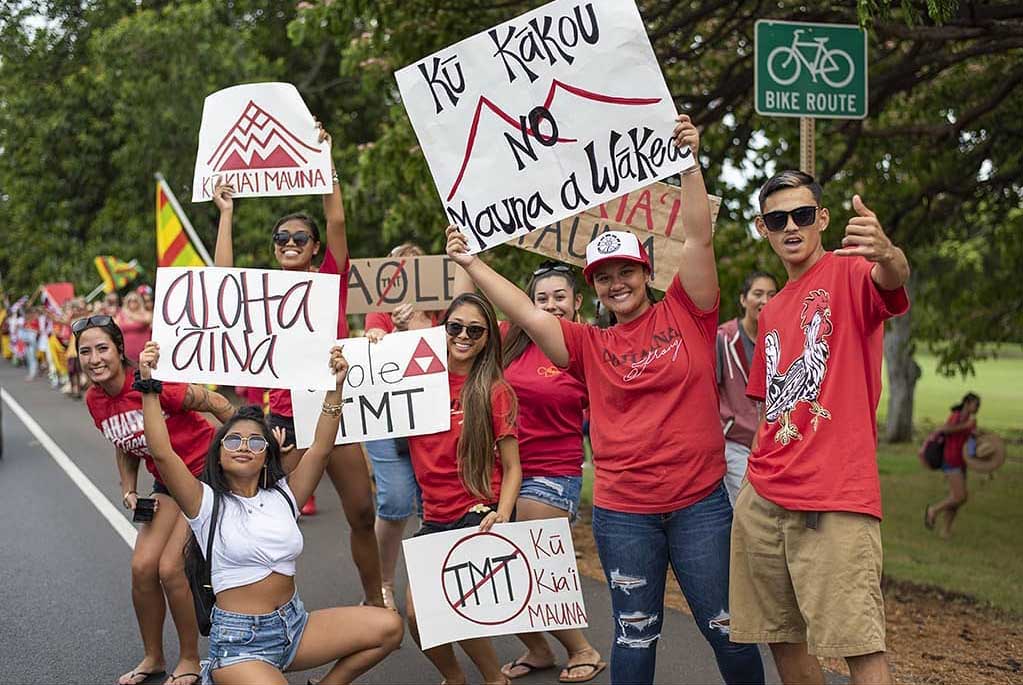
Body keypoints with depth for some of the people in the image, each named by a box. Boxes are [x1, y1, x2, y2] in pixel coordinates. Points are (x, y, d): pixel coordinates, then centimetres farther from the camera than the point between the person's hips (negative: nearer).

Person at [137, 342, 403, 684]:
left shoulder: (282, 496, 9)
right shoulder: (207, 503, -3)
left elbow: (320, 449, 0)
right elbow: (162, 452, -16)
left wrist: (334, 388, -9)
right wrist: (149, 387, -20)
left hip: (295, 625, 5)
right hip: (239, 639, -5)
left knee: (388, 628, -9)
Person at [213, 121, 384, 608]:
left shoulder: (331, 281, 3)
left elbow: (336, 219, -7)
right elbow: (223, 278, -9)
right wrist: (226, 215, -4)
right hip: (282, 416, 1)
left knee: (362, 512, 1)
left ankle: (375, 599, 18)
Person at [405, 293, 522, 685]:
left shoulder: (494, 391, -5)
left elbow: (512, 468, -3)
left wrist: (502, 515, -20)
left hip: (479, 515, -4)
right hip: (435, 517, 4)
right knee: (416, 615, -7)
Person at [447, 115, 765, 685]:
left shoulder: (684, 313, 2)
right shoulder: (590, 346, 7)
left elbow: (699, 238, -6)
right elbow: (527, 313, 1)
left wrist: (688, 162, -14)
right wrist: (472, 263, -4)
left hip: (700, 503, -2)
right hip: (623, 513, 2)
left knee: (726, 627, 6)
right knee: (636, 633, 11)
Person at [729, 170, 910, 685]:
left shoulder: (848, 274, -3)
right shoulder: (771, 313, 19)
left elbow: (892, 280, -29)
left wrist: (886, 254, -52)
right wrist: (757, 476, 17)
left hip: (835, 497, -7)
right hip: (764, 497, 8)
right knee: (780, 637, 11)